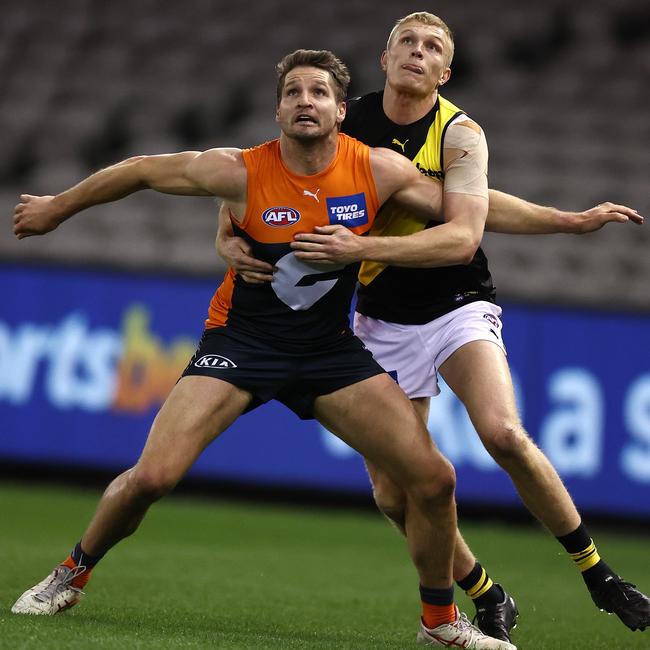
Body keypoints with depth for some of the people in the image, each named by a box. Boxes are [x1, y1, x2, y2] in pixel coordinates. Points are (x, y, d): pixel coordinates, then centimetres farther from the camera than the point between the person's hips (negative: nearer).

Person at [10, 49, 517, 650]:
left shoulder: (378, 170, -11)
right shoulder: (241, 172, -16)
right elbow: (139, 171, -2)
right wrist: (57, 209, 9)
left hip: (329, 348, 2)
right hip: (241, 339, -2)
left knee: (433, 478, -9)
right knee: (152, 476, -19)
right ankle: (71, 576, 10)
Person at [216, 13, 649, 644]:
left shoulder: (459, 133, -11)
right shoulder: (343, 121, -2)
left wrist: (363, 248, -33)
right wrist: (230, 238, -13)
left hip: (458, 306, -3)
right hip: (384, 323, 3)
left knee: (503, 433, -28)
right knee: (392, 493, -6)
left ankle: (596, 573, -11)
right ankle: (487, 599, 16)